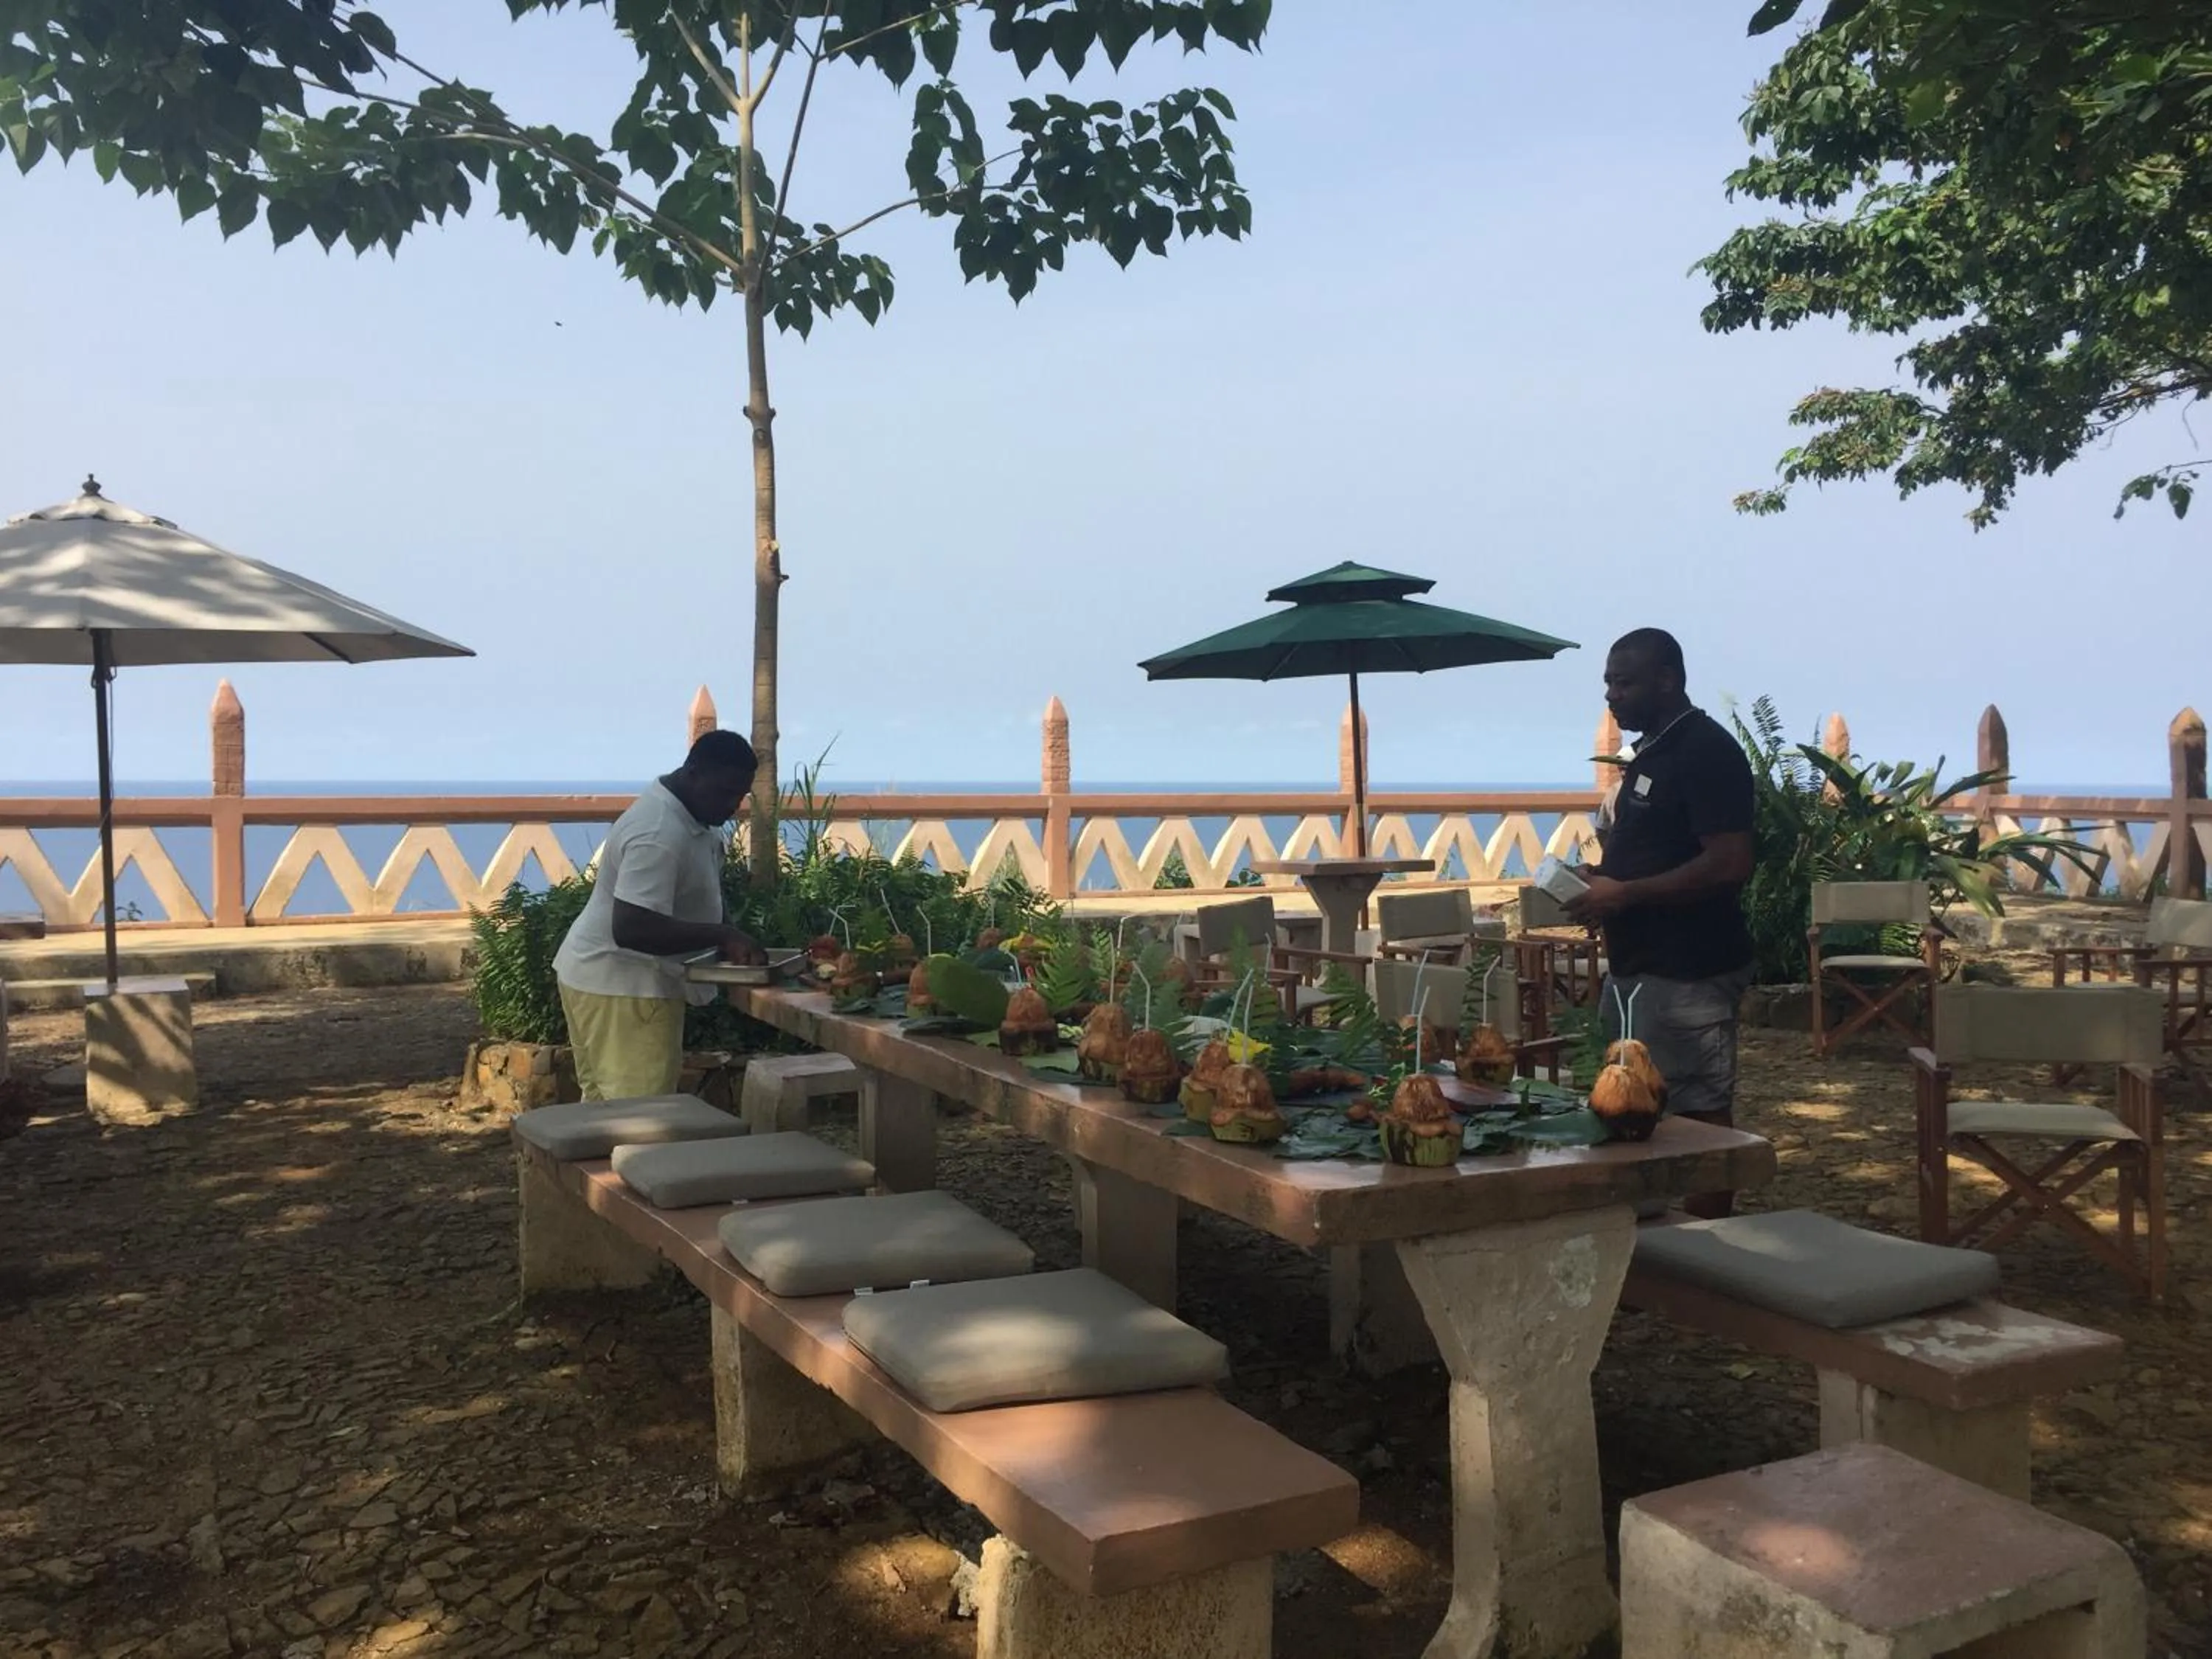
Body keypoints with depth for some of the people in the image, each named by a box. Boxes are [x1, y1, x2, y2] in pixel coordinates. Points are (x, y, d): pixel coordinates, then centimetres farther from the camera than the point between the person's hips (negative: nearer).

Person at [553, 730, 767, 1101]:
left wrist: (729, 940, 4)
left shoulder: (683, 818, 10)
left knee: (606, 1105, 14)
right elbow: (632, 928, -32)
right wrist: (722, 936, -29)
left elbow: (684, 903, 22)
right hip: (620, 990, -11)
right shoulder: (660, 834, -24)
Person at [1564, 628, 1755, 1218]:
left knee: (1699, 1120, -2)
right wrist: (1605, 876, 7)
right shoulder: (1653, 750, 15)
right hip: (1637, 967, 10)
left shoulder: (1706, 752, -14)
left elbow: (1729, 864, -23)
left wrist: (1625, 894, -21)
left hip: (1686, 974, -10)